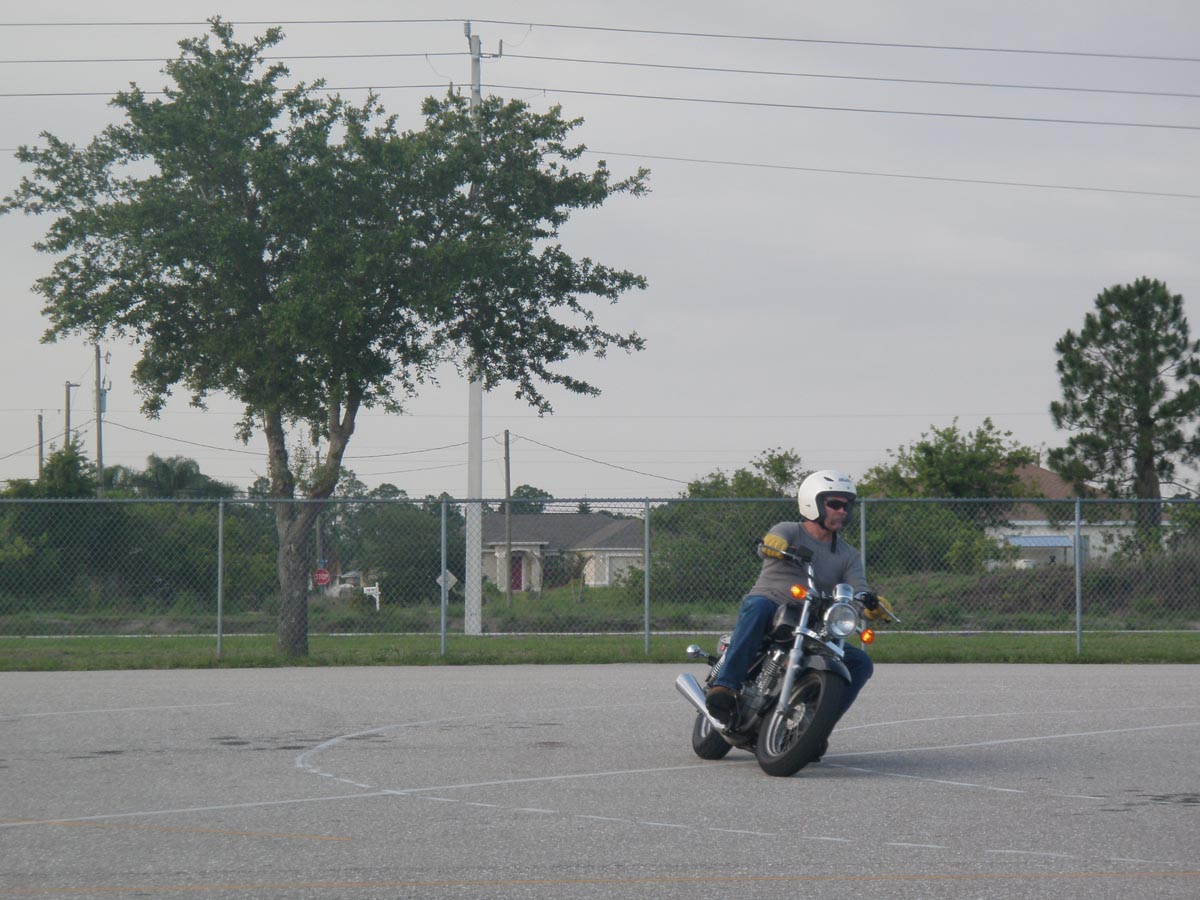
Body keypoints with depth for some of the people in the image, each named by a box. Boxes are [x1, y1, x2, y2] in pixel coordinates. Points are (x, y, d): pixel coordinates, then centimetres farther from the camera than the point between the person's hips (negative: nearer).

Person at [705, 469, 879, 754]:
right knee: (759, 605, -40)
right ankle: (724, 687, -48)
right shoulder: (789, 531, 4)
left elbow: (858, 589, 0)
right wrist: (781, 548, -45)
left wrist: (867, 601, -26)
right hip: (770, 615, -5)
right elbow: (767, 545, -20)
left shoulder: (848, 556, 18)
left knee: (861, 663, -12)